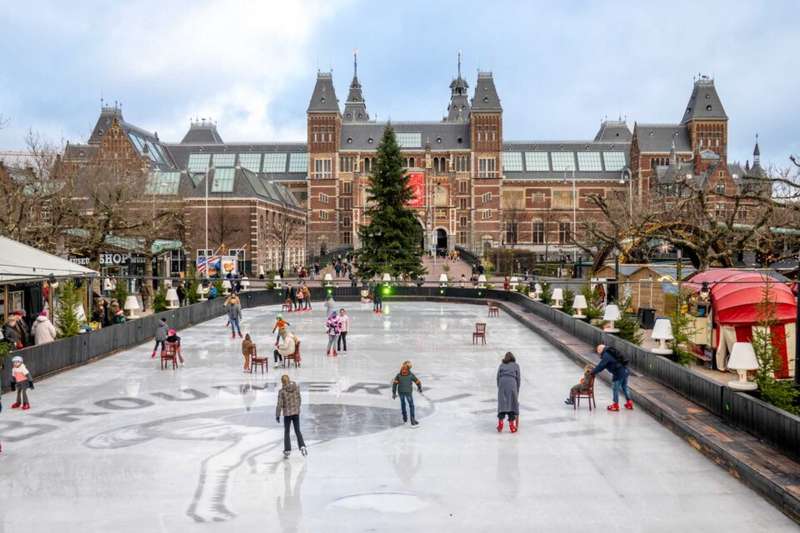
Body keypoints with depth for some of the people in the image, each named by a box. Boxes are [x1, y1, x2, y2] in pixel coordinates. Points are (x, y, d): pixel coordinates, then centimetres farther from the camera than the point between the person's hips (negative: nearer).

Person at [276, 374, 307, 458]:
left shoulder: (282, 391, -14)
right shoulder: (296, 388, -4)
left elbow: (279, 404, -12)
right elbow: (299, 400, 6)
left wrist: (277, 415, -2)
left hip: (287, 414, -3)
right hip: (296, 412, 3)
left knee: (286, 432, 13)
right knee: (297, 431, 13)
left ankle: (287, 451, 13)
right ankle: (302, 446, -4)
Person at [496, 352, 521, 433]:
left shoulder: (501, 365, 23)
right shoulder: (516, 365, 20)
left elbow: (498, 377, 12)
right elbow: (518, 378, 13)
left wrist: (499, 387, 15)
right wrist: (517, 391, 18)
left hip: (502, 382, 1)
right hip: (512, 382, -1)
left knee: (502, 403, 0)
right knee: (513, 404, 3)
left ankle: (500, 421, -14)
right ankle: (511, 423, -1)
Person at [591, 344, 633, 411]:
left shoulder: (606, 355, -13)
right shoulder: (611, 352, 17)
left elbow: (601, 365, -13)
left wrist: (593, 372, -3)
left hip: (619, 373, -9)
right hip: (625, 370, 9)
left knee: (615, 388, 3)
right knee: (624, 387, 20)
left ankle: (615, 405, 11)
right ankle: (629, 403, 27)